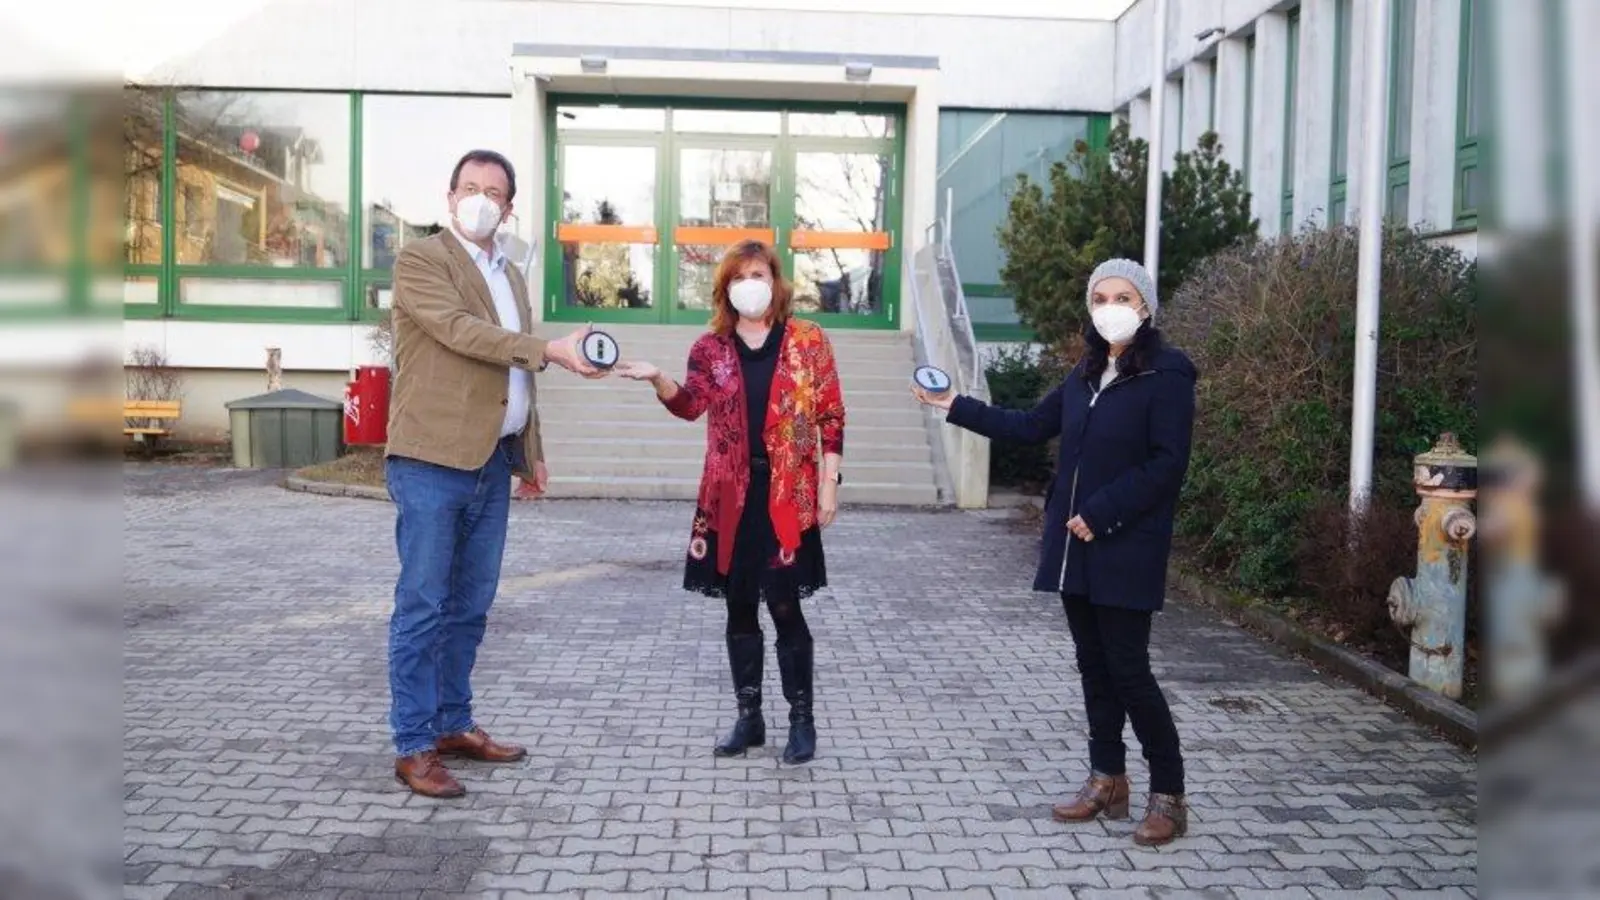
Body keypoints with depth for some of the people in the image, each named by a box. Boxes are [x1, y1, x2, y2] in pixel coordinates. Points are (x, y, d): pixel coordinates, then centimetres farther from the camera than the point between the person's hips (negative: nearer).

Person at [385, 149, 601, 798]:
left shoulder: (510, 275, 18)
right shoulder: (420, 260, -4)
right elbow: (462, 330, -19)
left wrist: (531, 452, 20)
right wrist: (552, 349, -26)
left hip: (492, 463, 7)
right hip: (433, 461, -7)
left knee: (470, 608, 13)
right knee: (423, 608, -2)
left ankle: (454, 725, 25)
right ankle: (413, 746, 6)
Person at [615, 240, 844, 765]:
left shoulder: (808, 341, 2)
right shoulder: (711, 348, 8)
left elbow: (831, 416, 1)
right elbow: (690, 406, -10)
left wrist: (829, 482, -6)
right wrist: (656, 379, -29)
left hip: (787, 496, -3)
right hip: (730, 496, 3)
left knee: (784, 605, -3)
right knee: (740, 607, 9)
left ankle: (802, 719, 13)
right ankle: (749, 718, 22)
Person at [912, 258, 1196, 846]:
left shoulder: (1167, 376, -10)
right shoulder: (1086, 374, 13)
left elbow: (1167, 464, -16)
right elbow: (1031, 427, 18)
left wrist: (1102, 513, -19)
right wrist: (954, 406, 17)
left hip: (1127, 549, -7)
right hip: (1074, 545, 7)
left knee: (1127, 669, -4)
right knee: (1094, 664, 12)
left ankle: (1169, 794, 10)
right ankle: (1107, 780, 24)